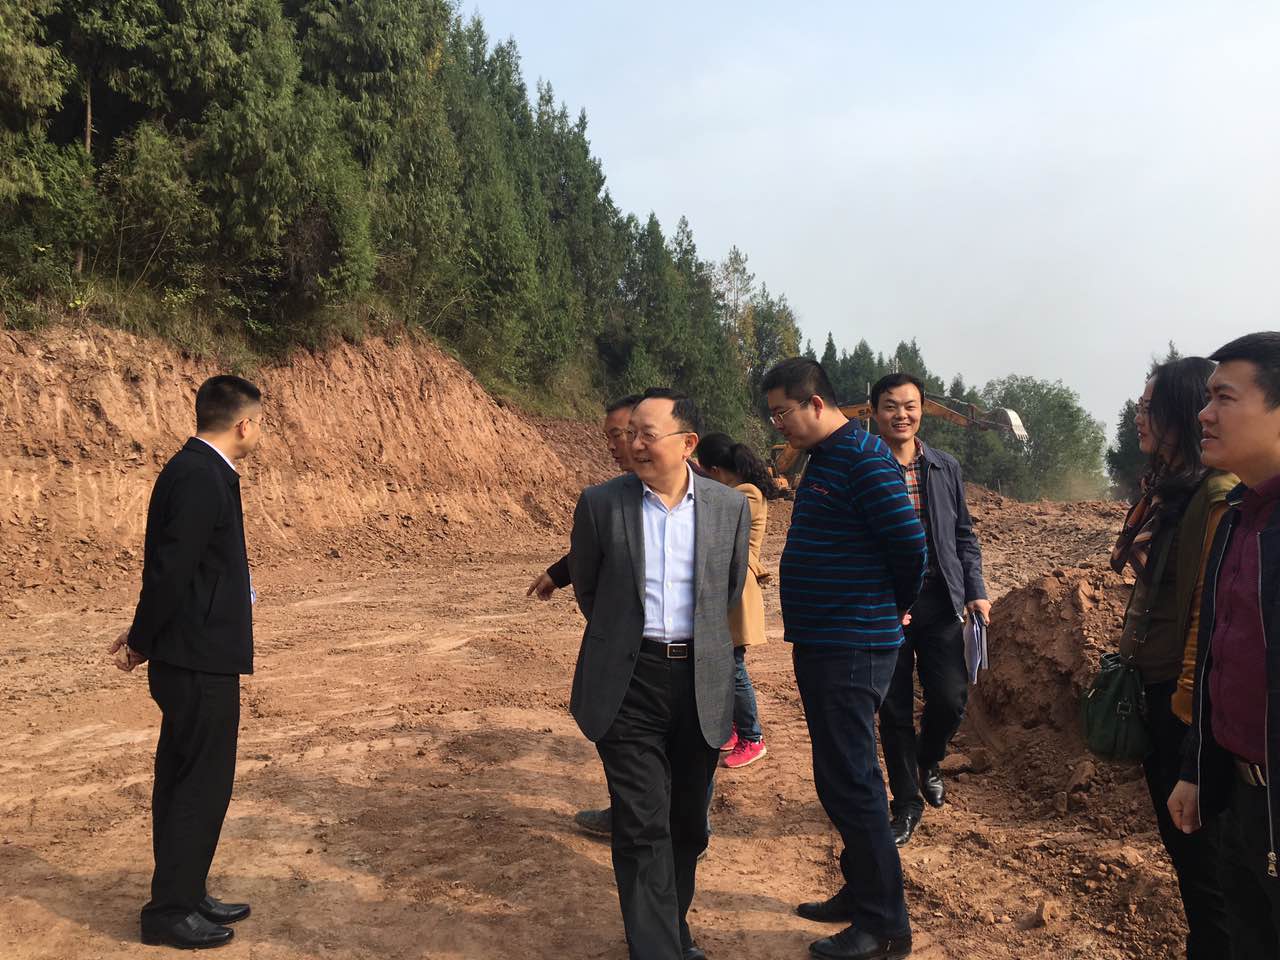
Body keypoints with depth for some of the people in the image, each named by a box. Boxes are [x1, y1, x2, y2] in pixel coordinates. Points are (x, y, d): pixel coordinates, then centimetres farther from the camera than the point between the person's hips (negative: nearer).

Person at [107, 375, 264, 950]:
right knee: (202, 784, 1)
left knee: (184, 782, 18)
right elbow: (171, 570, -22)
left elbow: (171, 568, 15)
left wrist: (144, 638, 14)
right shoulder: (200, 477, -20)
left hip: (194, 659, 10)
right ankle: (170, 911, 14)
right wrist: (142, 642, -9)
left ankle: (184, 896, 31)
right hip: (200, 663, -10)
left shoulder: (197, 470, 12)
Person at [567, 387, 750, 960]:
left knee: (688, 823, 15)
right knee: (642, 828, -2)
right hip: (627, 683, -2)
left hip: (702, 683, 2)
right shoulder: (601, 504, -5)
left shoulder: (729, 507, -1)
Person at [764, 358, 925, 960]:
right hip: (820, 643, 10)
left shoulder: (864, 460, -17)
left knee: (849, 782, -4)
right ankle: (861, 892, 32)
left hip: (852, 649, -10)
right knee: (841, 778, 18)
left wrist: (895, 608, -3)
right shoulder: (820, 459, 14)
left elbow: (909, 546, -20)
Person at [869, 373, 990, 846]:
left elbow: (964, 536, 14)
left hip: (939, 603, 2)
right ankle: (906, 803, 23)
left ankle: (929, 763, 31)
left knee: (950, 698, -3)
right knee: (894, 709, 4)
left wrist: (976, 591, 4)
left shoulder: (946, 468, 7)